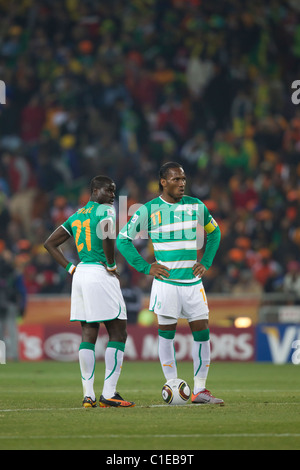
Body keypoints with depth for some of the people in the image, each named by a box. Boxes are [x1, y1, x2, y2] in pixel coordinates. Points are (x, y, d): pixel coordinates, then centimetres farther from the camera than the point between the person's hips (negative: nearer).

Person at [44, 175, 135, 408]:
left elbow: (50, 243, 20)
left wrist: (71, 268, 15)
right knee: (118, 334, -2)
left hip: (81, 274, 8)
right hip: (100, 275, -8)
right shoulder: (106, 211, -6)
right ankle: (109, 393, -9)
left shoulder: (76, 216, 17)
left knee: (88, 335, 8)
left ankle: (88, 395, 4)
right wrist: (111, 265, -12)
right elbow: (107, 236, -26)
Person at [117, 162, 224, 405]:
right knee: (167, 334, 0)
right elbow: (123, 239, 2)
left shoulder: (196, 206, 6)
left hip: (193, 281, 3)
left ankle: (200, 390, 6)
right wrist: (145, 267, -4)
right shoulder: (149, 210, -4)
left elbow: (214, 232, 22)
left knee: (202, 332, -1)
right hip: (166, 282, -3)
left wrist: (206, 263, 10)